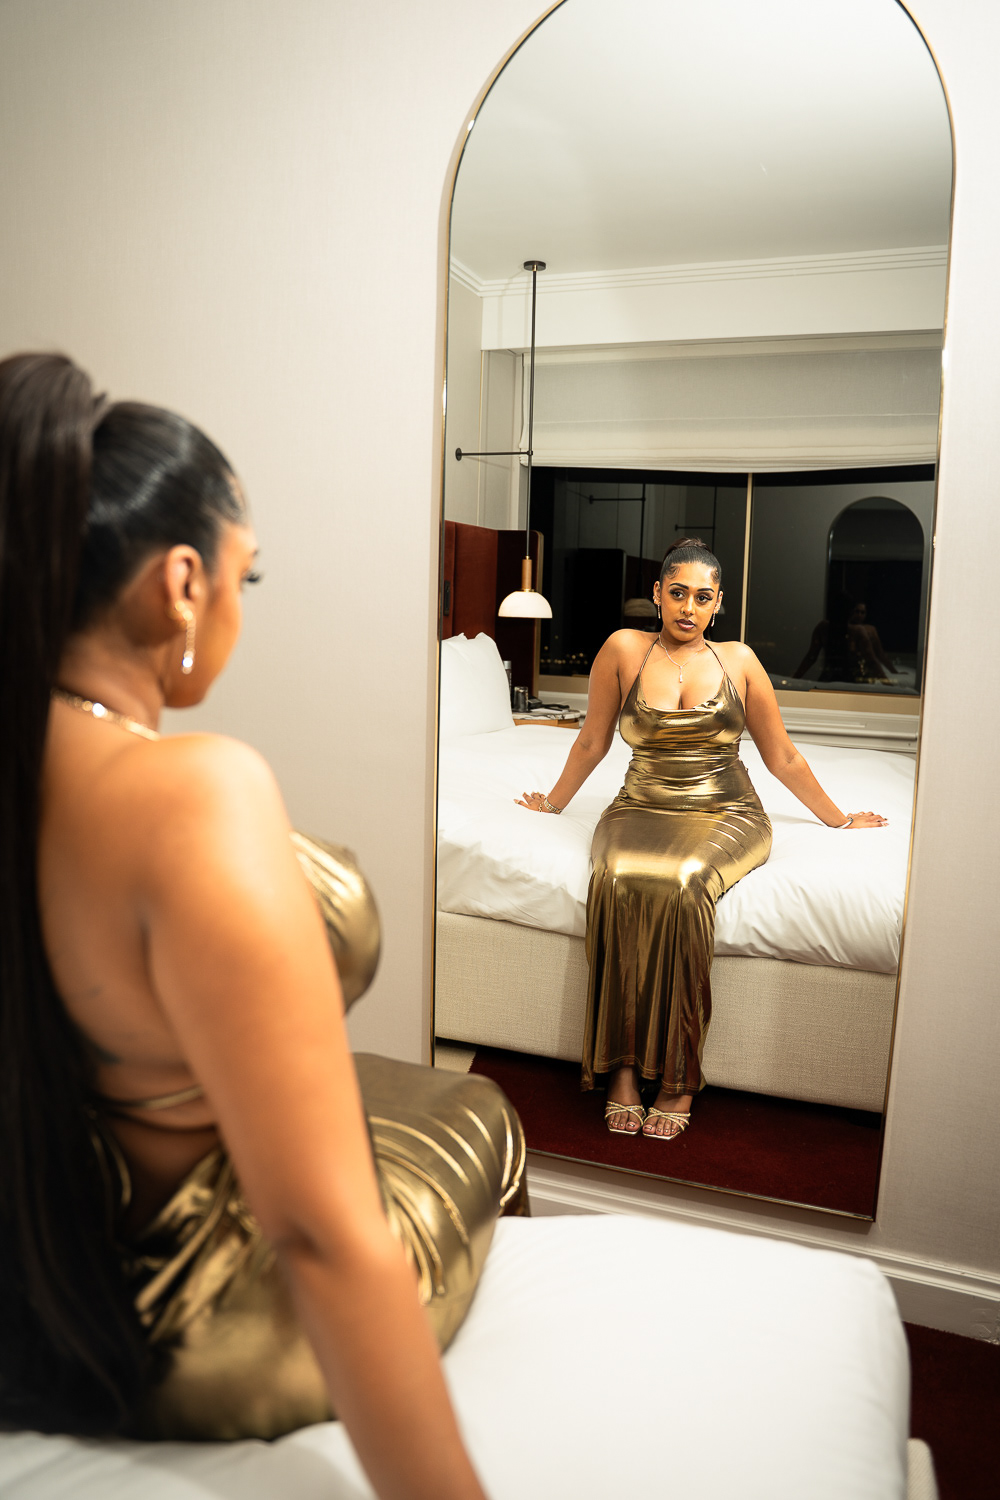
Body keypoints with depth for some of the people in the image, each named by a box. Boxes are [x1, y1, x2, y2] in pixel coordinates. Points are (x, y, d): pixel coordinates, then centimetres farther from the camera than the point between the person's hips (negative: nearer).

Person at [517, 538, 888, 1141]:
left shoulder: (738, 660, 6)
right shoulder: (625, 649, 4)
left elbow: (783, 757, 14)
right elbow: (593, 740, 15)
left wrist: (838, 818, 20)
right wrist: (554, 802, 23)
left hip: (724, 814, 0)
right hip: (642, 809, 1)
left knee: (680, 883, -34)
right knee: (617, 879, -34)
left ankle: (679, 1077, -22)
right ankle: (623, 1070, -24)